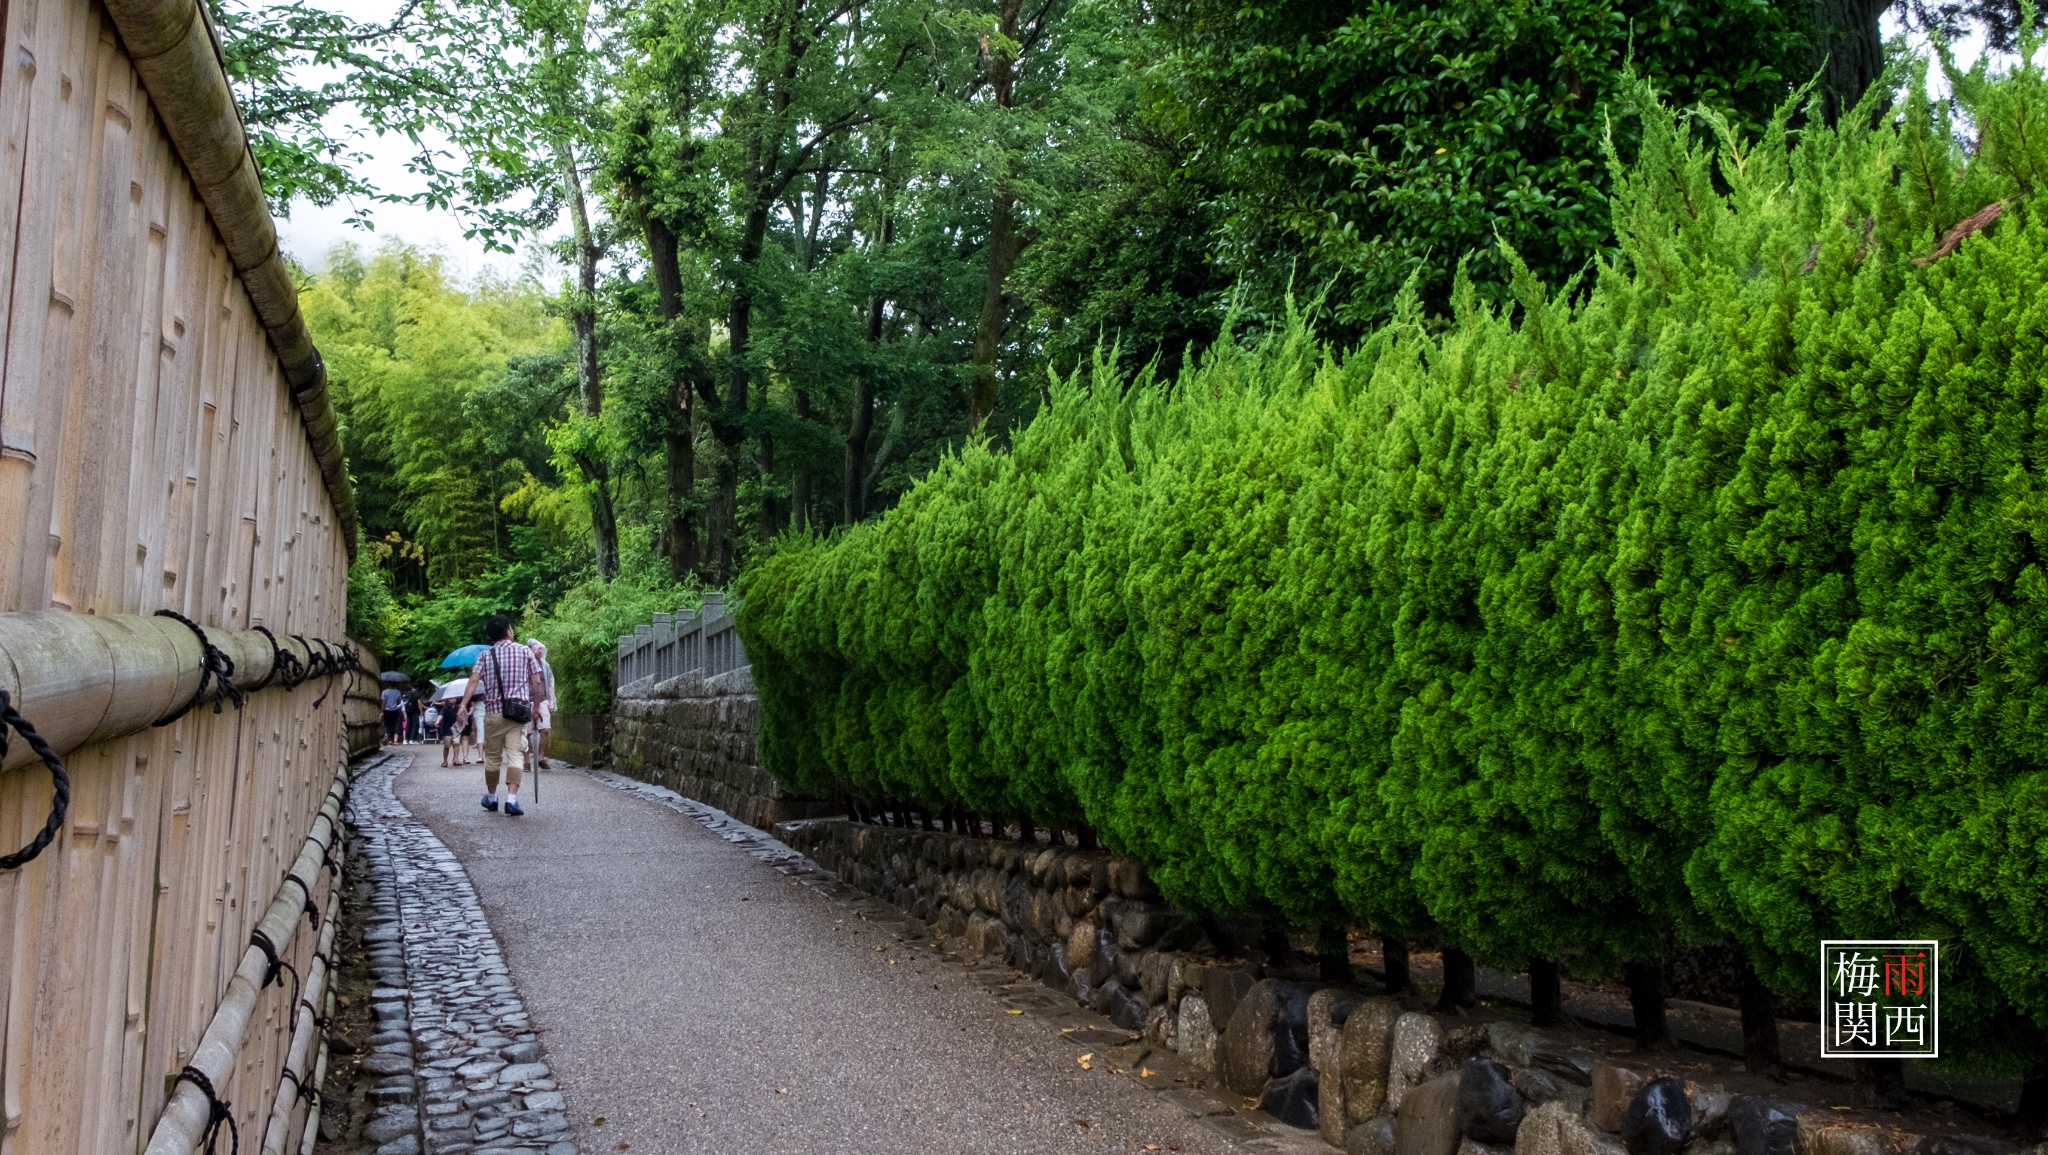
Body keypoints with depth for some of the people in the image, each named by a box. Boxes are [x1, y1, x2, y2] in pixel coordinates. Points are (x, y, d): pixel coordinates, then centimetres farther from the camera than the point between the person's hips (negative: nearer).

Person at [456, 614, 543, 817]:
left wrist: (463, 705, -14)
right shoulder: (525, 651, 4)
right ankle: (511, 799, -20)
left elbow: (474, 681, -8)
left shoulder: (485, 655, 6)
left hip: (493, 712, 2)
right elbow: (536, 682, 1)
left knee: (492, 756, 14)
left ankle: (491, 798, 28)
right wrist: (536, 706, 12)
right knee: (515, 755, -6)